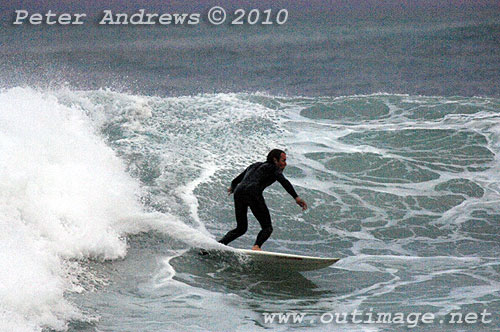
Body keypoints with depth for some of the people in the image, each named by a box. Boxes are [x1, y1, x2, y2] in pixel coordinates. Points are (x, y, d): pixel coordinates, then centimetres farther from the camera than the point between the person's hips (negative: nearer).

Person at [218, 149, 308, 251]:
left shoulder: (254, 166, 34)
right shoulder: (273, 168, 15)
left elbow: (235, 181, 39)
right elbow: (284, 182, -5)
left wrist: (232, 188, 62)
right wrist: (296, 197, -15)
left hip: (238, 192, 6)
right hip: (253, 192, -6)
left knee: (241, 228, 18)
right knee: (267, 228, -2)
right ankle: (257, 246, -27)